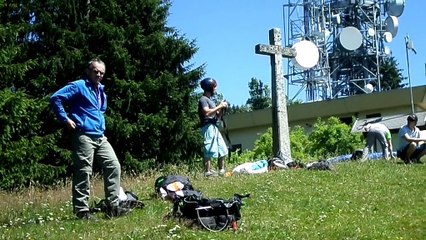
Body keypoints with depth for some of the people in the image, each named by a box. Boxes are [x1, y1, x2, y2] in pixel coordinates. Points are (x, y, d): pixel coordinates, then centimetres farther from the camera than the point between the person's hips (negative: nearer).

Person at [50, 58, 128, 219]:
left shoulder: (101, 91, 22)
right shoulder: (78, 86, -4)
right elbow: (55, 98, -13)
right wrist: (65, 119, -14)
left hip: (100, 137, 8)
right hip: (83, 136, -8)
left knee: (114, 166, 2)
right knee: (83, 173, -6)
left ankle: (113, 206, 7)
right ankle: (82, 211, 0)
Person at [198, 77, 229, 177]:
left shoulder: (210, 100, 23)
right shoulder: (203, 99, -5)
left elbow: (217, 116, 24)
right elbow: (207, 113, -21)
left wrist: (221, 109, 7)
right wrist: (219, 106, -13)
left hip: (215, 127, 10)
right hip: (208, 127, -10)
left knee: (223, 149, 11)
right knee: (209, 150, -13)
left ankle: (221, 171, 16)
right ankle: (208, 171, -14)